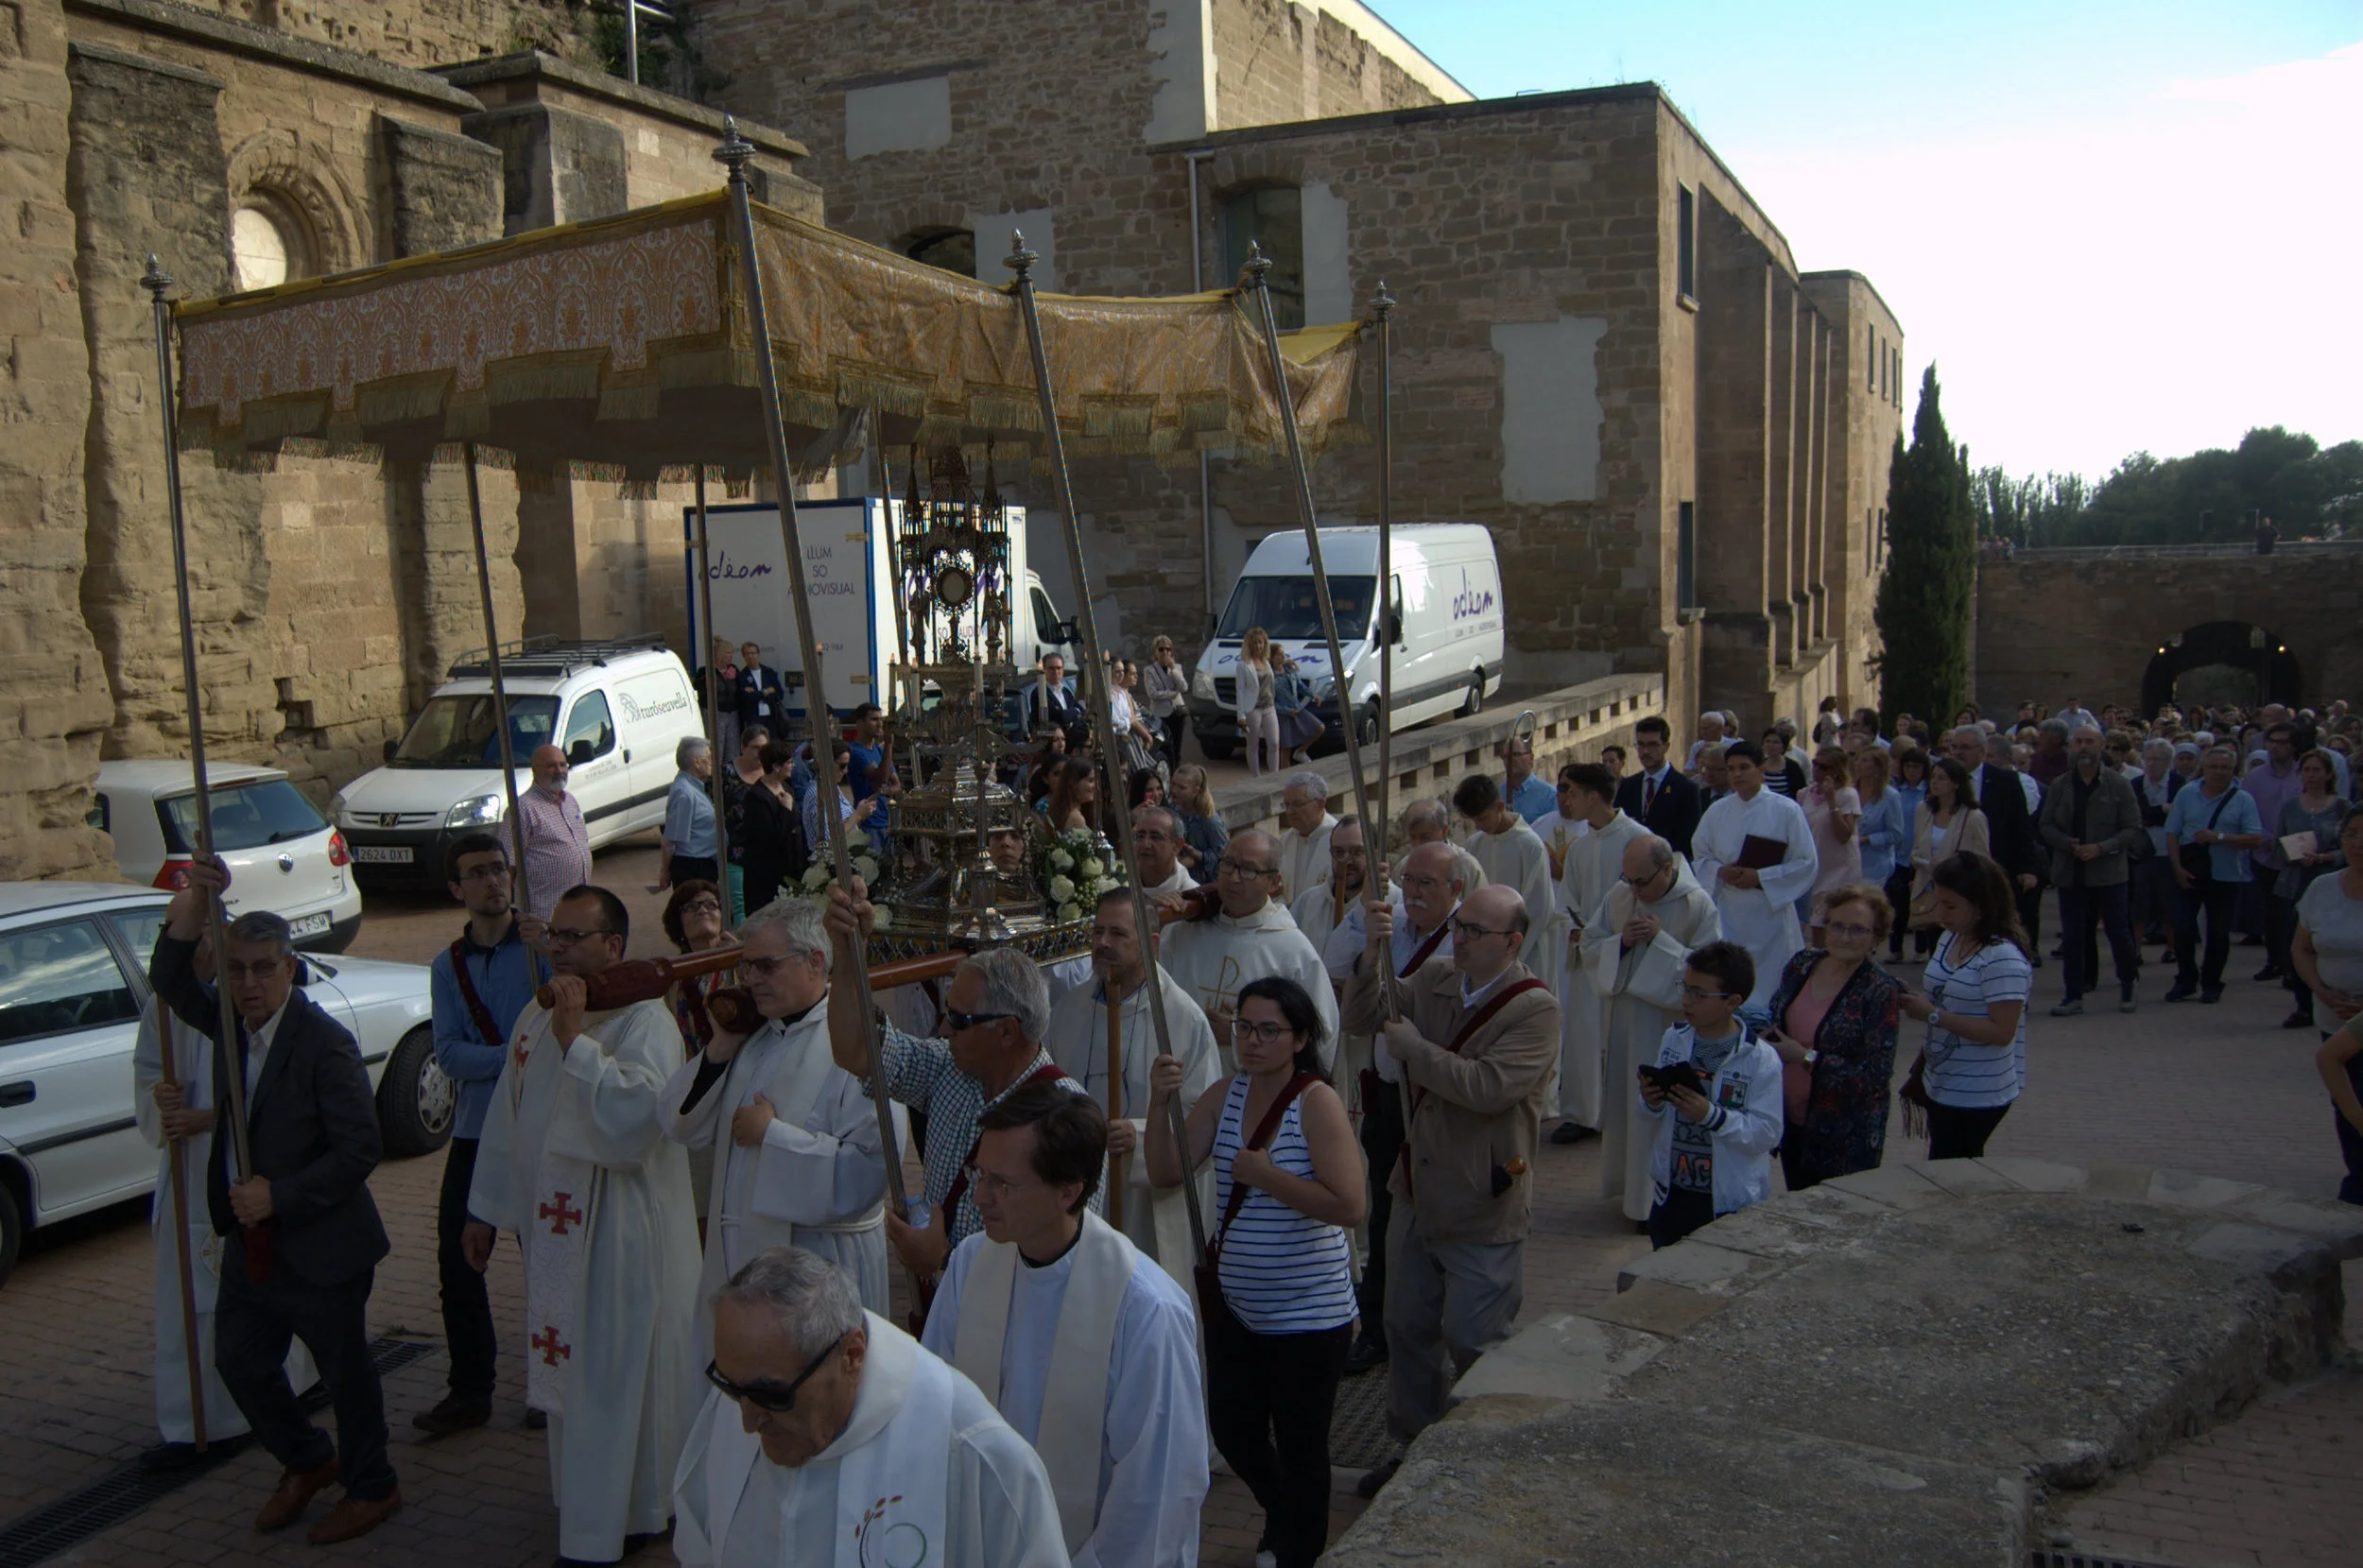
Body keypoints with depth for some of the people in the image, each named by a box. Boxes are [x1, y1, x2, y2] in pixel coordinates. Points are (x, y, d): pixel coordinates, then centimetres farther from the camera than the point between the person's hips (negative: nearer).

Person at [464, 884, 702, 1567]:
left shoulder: (646, 1022, -16)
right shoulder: (535, 1019, 8)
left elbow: (638, 1112, -32)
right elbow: (507, 1119, 17)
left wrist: (576, 1036, -29)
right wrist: (485, 1209, 21)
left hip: (623, 1234, -7)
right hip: (552, 1225, 7)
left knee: (620, 1373, 2)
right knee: (566, 1368, 17)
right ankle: (582, 1506, 34)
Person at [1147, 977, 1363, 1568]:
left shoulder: (1317, 1102, -18)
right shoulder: (1227, 1094, 1)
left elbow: (1350, 1206, -26)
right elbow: (1166, 1172, -3)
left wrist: (1263, 1174, -24)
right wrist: (1162, 1103, -18)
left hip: (1307, 1313, -7)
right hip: (1236, 1305, 7)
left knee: (1300, 1450, 9)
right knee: (1232, 1431, 21)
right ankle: (1281, 1514, 50)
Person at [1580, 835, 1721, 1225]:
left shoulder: (1698, 905, -13)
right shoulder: (1619, 894, 0)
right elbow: (1590, 944, 5)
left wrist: (1660, 940, -22)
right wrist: (1621, 942, -14)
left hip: (1672, 1024, -5)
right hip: (1624, 1021, 5)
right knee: (1623, 1104, 13)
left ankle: (1660, 1201, 11)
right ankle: (1629, 1184, 29)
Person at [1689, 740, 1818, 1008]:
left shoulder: (1786, 810, -4)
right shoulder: (1717, 811, 6)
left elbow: (1807, 863, -5)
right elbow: (1699, 856, 12)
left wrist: (1760, 877, -14)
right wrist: (1720, 871, -9)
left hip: (1771, 910, -3)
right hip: (1727, 913, 3)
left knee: (1770, 985, 2)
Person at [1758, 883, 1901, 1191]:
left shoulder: (1882, 992, -17)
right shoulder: (1803, 963, -1)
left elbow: (1876, 1074, -20)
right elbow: (1774, 1015, 16)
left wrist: (1806, 1058, -22)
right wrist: (1761, 1032, -7)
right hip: (1791, 1121, 6)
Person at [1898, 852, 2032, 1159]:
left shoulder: (2003, 958, -20)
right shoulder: (1950, 939, 7)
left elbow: (2001, 1032, -23)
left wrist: (1932, 1014, -23)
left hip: (1978, 1097, -8)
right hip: (1942, 1087, 8)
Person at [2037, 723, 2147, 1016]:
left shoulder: (2118, 784, -2)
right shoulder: (2060, 786, 6)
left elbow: (2133, 828, -3)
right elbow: (2045, 825, 7)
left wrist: (2101, 848, -16)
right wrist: (2068, 844, -11)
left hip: (2110, 871, -2)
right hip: (2070, 872, 2)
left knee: (2119, 932, 3)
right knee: (2072, 936, 5)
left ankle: (2127, 989, 23)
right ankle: (2074, 995, 13)